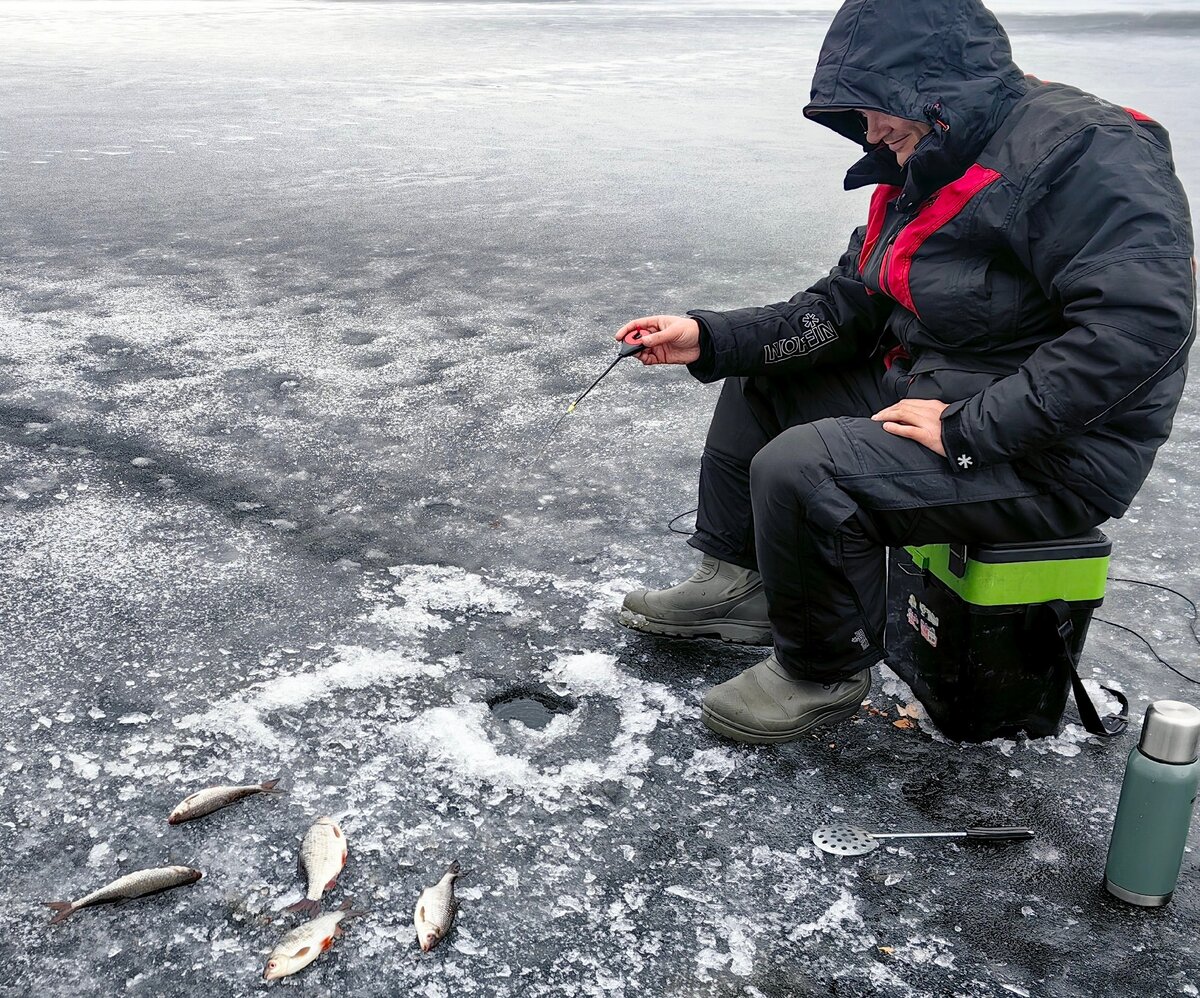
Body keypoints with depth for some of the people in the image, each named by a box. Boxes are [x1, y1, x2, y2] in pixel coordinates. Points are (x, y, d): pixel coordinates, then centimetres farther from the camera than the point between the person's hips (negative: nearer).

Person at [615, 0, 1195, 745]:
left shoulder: (1083, 150, -21)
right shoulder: (922, 175, 9)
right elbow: (845, 309, 9)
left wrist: (968, 431, -29)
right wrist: (709, 339, -3)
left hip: (1052, 457, -10)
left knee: (799, 469, -26)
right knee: (759, 384, 16)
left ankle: (825, 674, -3)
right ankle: (736, 583, 20)